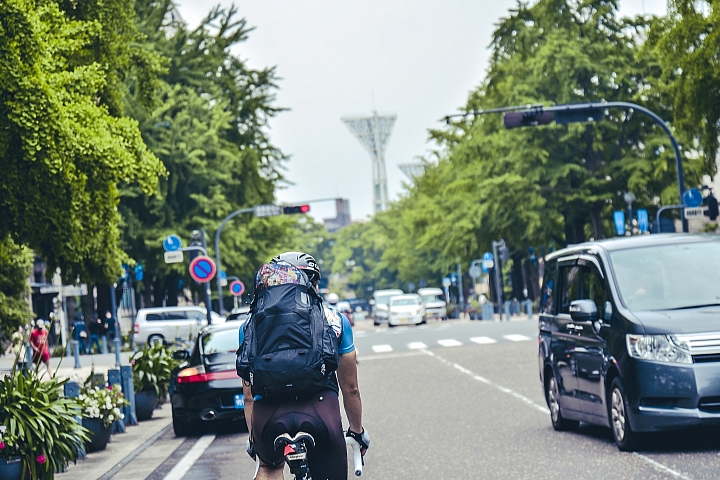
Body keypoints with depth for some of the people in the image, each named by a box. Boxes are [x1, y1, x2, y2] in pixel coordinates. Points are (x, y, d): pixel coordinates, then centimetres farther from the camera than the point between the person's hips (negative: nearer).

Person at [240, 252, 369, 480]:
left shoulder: (252, 324, 22)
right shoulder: (335, 319, 21)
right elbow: (350, 388, 30)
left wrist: (253, 436, 41)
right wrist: (357, 431, 45)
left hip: (269, 412, 2)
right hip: (320, 408, -1)